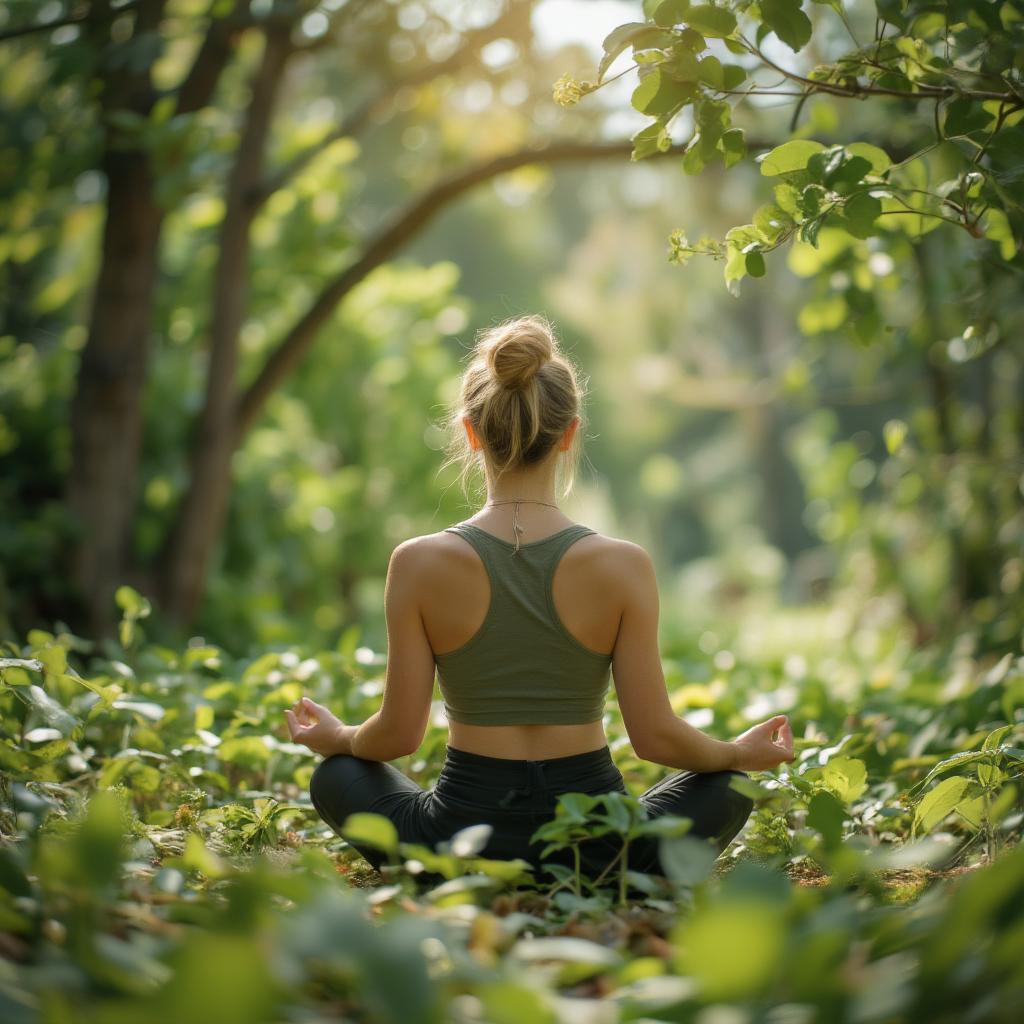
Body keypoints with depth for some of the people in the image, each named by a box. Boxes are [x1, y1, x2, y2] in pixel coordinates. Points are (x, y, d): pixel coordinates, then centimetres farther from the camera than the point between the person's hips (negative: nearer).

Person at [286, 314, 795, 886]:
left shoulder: (420, 564, -11)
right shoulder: (623, 566, -11)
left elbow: (399, 734, -5)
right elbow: (655, 734, -7)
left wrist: (336, 738, 18)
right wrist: (741, 755, 14)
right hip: (595, 850, 0)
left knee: (334, 775, 29)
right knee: (729, 789, 29)